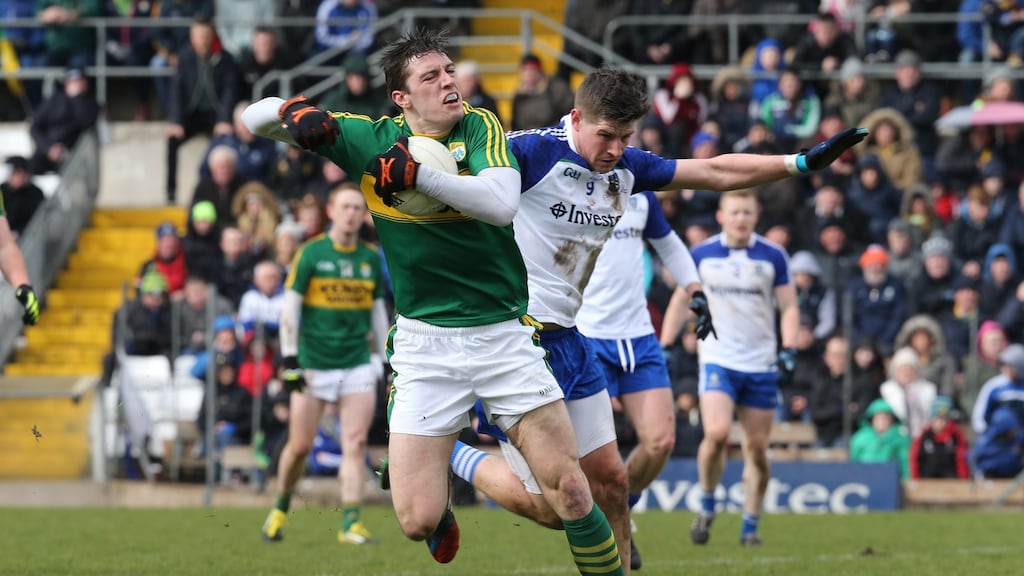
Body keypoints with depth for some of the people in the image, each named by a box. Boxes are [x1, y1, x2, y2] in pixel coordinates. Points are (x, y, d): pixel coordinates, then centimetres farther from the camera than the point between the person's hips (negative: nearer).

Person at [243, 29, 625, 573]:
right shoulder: (370, 139, 2)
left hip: (504, 336, -1)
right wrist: (294, 111, -15)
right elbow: (254, 119, 8)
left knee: (570, 492, -8)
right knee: (417, 520, -6)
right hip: (425, 346, 1)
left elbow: (503, 202, -21)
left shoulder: (479, 127, -2)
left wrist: (417, 172, -27)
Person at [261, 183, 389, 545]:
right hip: (313, 363, -3)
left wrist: (384, 358, 13)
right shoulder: (311, 253, -3)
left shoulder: (371, 258, 8)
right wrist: (289, 358, -9)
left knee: (355, 443, -9)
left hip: (357, 365, 3)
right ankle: (280, 510, 23)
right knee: (300, 445, 1)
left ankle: (351, 524, -10)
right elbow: (290, 306, -4)